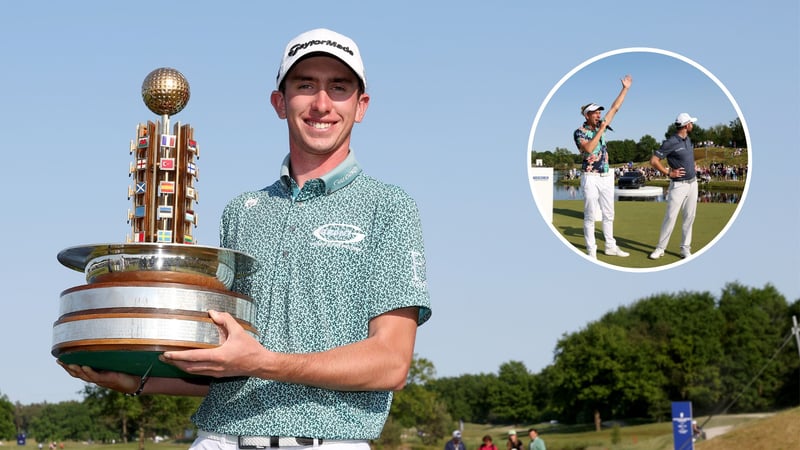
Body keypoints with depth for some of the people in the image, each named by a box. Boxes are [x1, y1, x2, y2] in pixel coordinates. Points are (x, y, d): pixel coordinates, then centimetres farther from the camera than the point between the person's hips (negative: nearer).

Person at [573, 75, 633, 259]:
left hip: (606, 176, 6)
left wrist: (625, 88, 10)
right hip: (590, 178, -6)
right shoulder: (579, 132, -8)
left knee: (608, 214, 12)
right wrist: (601, 130, -19)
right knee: (590, 215, -3)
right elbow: (589, 148, -24)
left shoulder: (601, 126, 8)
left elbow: (615, 108, 11)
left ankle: (610, 246, 21)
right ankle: (591, 251, 1)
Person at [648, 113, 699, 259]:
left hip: (692, 183, 7)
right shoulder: (671, 143, -15)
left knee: (689, 217, 6)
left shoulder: (688, 140, 9)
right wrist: (669, 173, -15)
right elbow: (653, 160, -15)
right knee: (670, 217, -6)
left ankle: (685, 248, 13)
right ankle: (660, 248, 3)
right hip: (678, 185, -7)